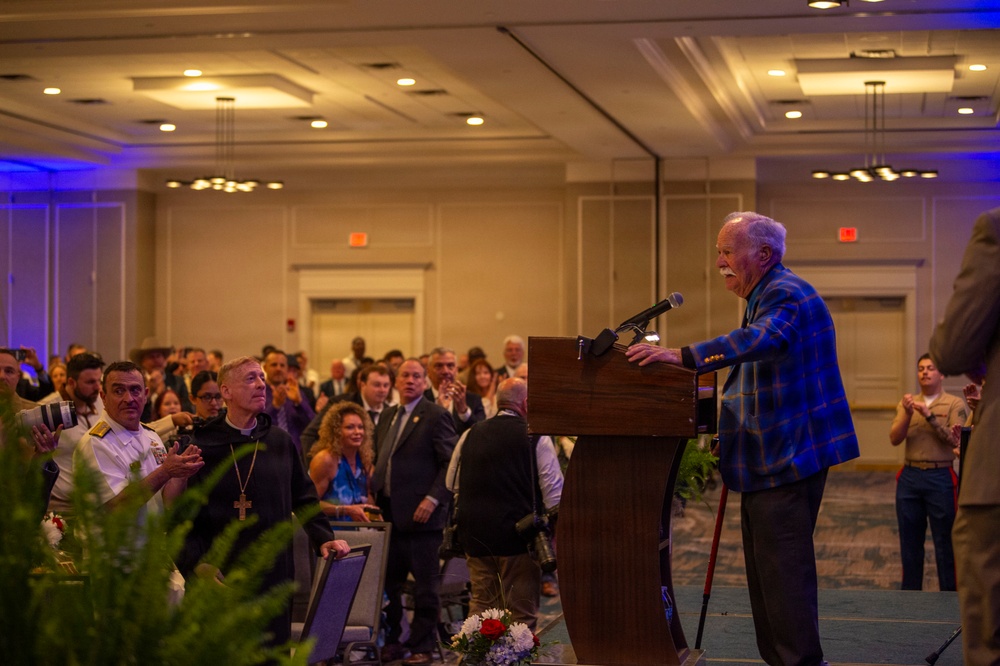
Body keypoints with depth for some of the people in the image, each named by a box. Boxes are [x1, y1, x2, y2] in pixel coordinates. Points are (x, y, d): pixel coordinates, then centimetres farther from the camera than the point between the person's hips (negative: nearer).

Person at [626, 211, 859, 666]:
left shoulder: (786, 294, -15)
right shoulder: (763, 296, 20)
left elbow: (760, 341, -36)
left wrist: (682, 356, -44)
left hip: (787, 457, -11)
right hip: (769, 458, 11)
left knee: (783, 569, -10)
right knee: (765, 568, 15)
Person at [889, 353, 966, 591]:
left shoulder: (954, 404, 1)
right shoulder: (906, 404, 12)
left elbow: (954, 440, -12)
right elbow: (894, 439, 1)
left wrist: (930, 416, -20)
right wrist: (907, 415, -15)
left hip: (940, 477, -3)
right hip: (910, 476, 4)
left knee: (944, 542, 0)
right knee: (910, 542, 9)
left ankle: (949, 594, 7)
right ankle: (909, 593, 17)